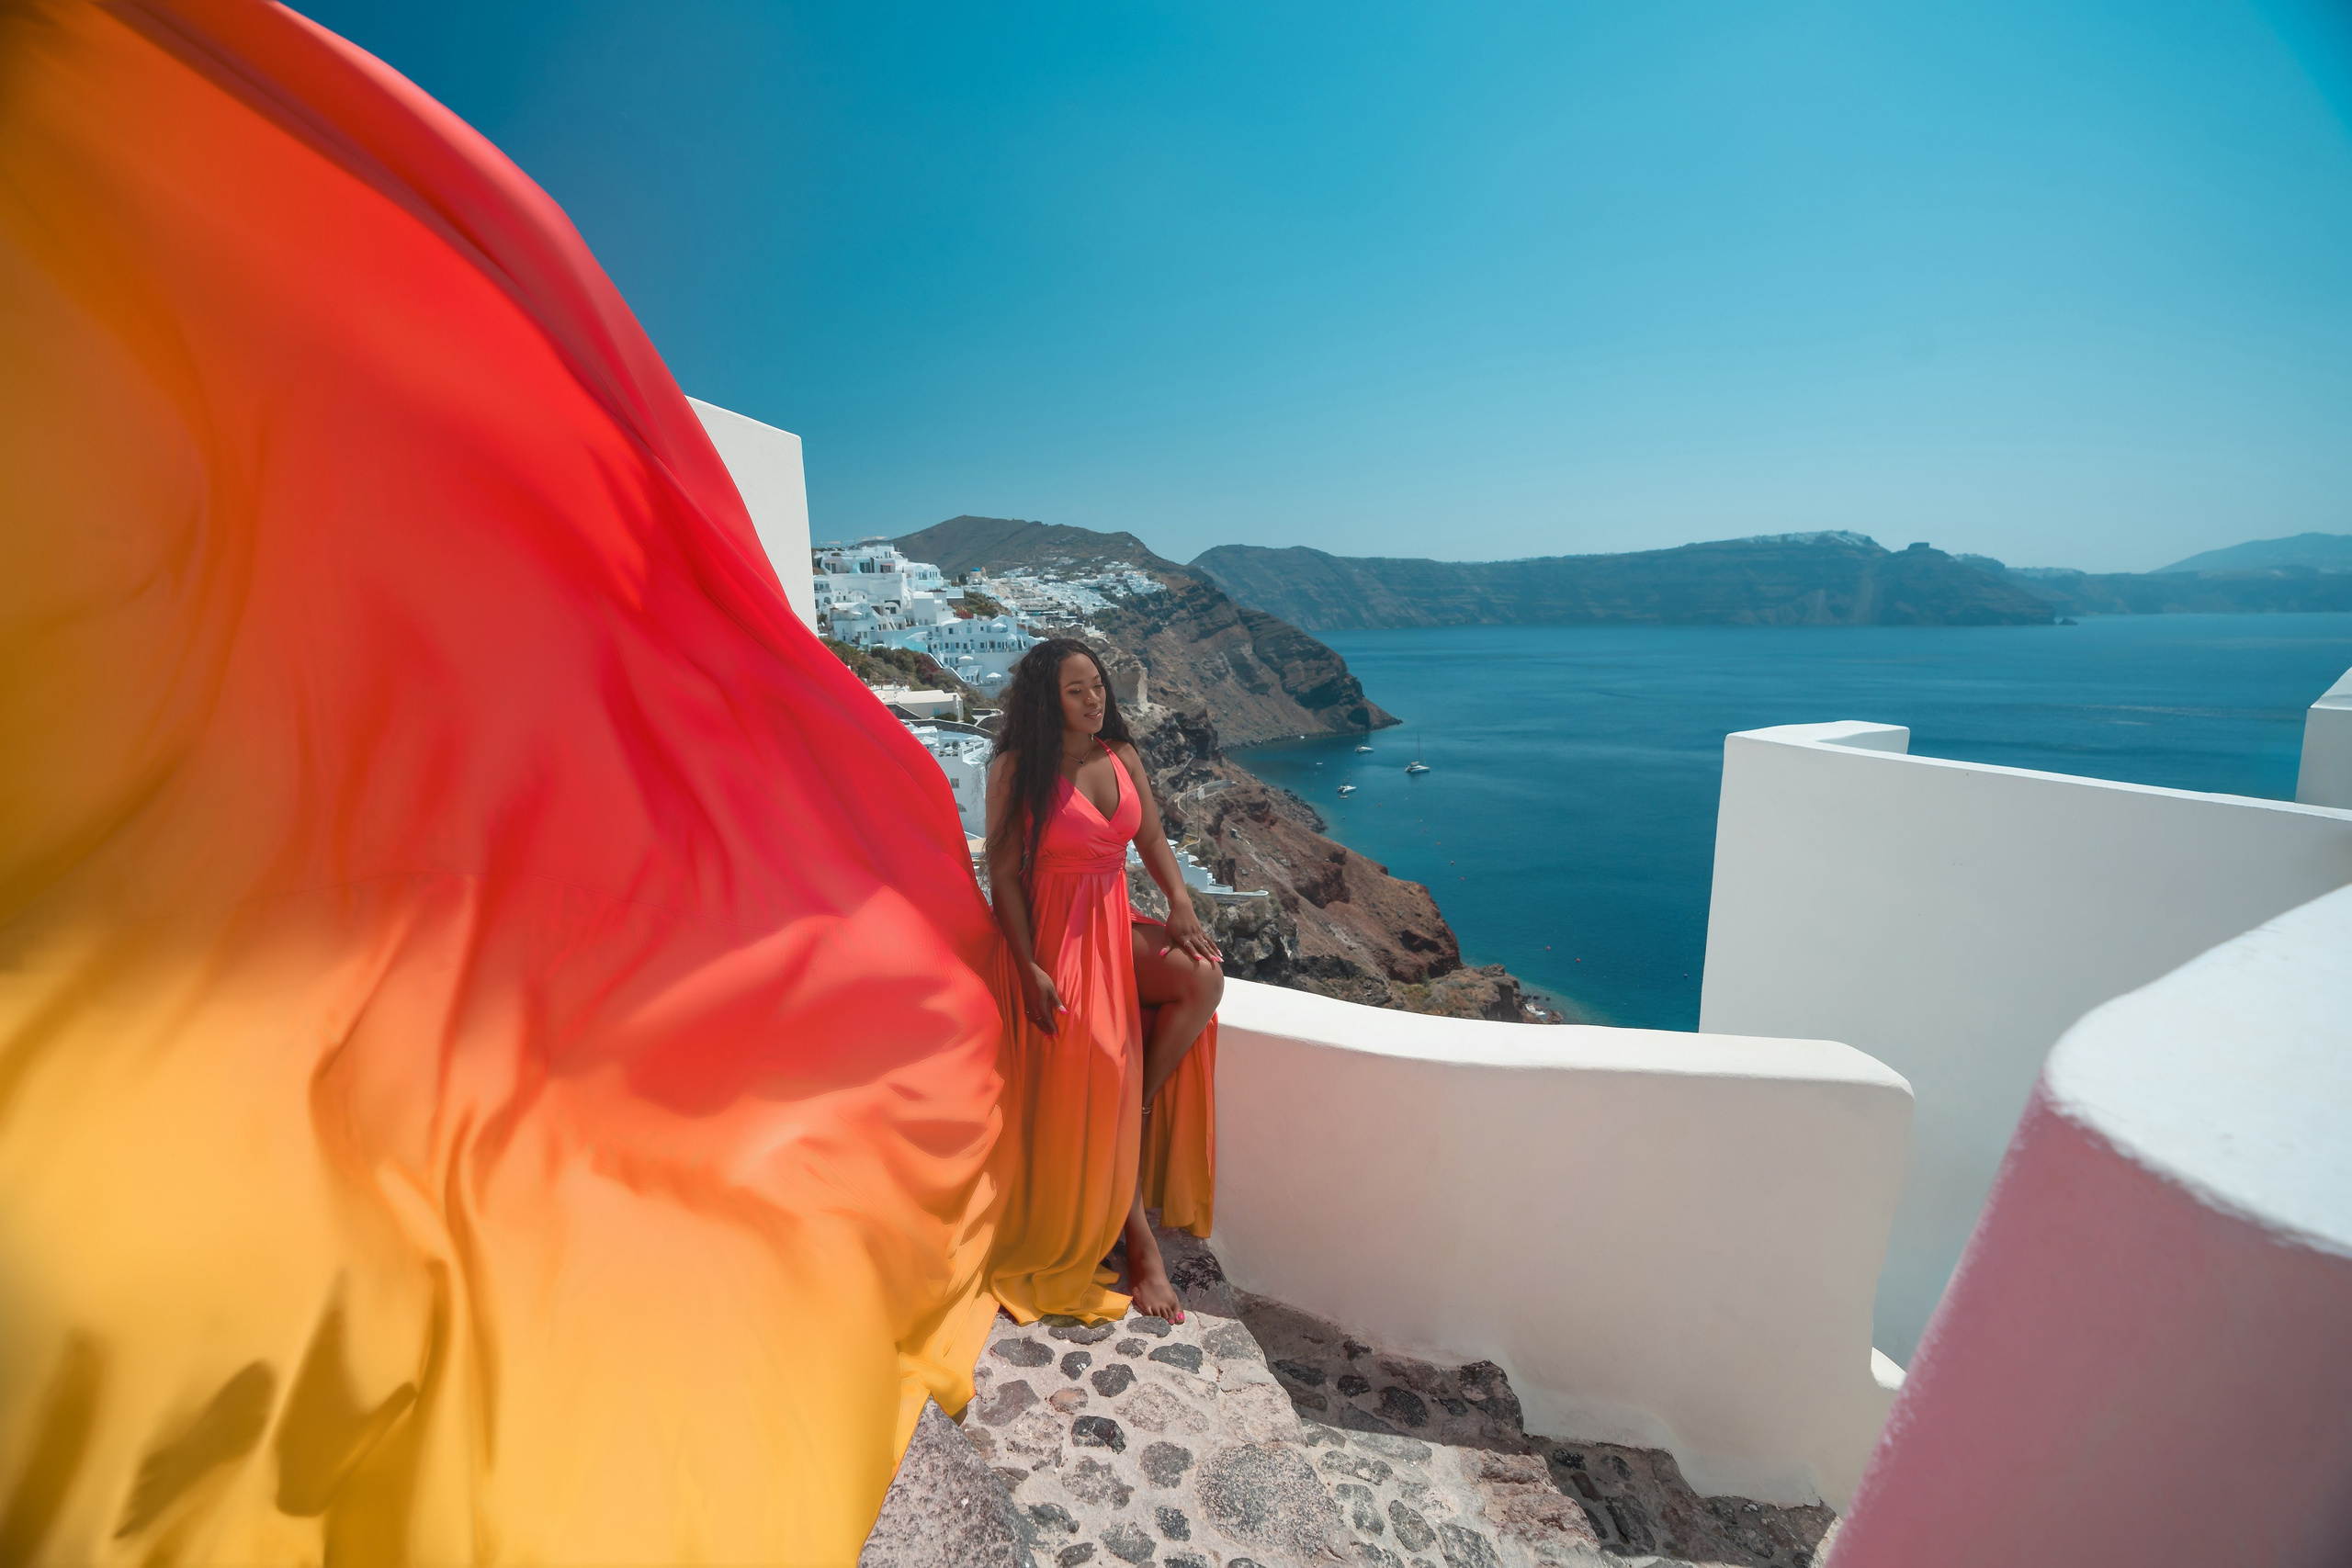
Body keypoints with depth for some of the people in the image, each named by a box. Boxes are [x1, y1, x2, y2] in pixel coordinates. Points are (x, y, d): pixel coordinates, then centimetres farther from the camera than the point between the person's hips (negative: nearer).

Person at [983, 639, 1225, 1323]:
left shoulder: (1122, 756, 6)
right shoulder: (1017, 770, -10)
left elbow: (1152, 841, 7)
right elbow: (1004, 874, -11)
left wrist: (1181, 903, -12)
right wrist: (1029, 968, -18)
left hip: (1118, 925, 5)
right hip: (1054, 933, -4)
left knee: (1203, 979, -24)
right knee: (1096, 1082, -9)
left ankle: (1140, 1102, 1)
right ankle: (1140, 1244, 8)